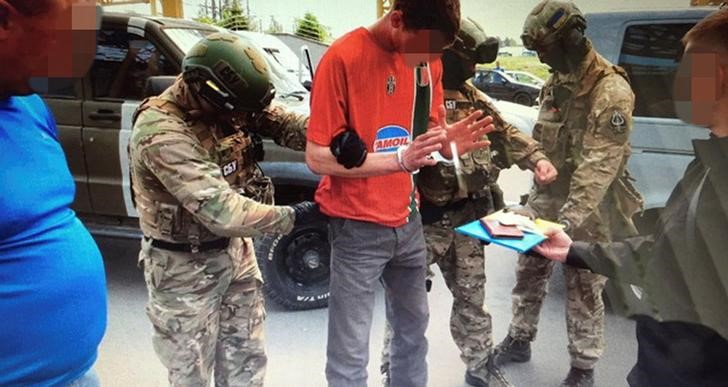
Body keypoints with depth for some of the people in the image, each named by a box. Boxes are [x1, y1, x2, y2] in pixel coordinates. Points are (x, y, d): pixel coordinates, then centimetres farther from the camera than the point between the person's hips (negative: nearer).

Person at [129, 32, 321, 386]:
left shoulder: (223, 103, -7)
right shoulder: (161, 133, -30)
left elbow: (280, 121, -9)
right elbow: (222, 210, -35)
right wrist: (291, 217, -26)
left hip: (235, 248, 7)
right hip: (185, 266, -6)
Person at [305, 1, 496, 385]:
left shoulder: (428, 59, 3)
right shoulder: (343, 58, -18)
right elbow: (317, 157, -18)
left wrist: (446, 141, -13)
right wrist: (400, 159, -28)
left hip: (408, 221, 7)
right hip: (358, 228, -6)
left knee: (414, 328, 22)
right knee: (350, 353, 2)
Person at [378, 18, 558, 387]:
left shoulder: (471, 96, 11)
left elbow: (505, 132, 16)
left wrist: (537, 159, 4)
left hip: (466, 215, 7)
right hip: (424, 218, -7)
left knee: (472, 296, 20)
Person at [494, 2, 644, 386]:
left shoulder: (612, 91, -19)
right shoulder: (557, 82, 7)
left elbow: (598, 166, -25)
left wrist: (569, 220, -30)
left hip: (588, 213, -7)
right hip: (545, 201, 7)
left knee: (583, 292, 6)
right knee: (528, 274, 17)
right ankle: (519, 340, 37)